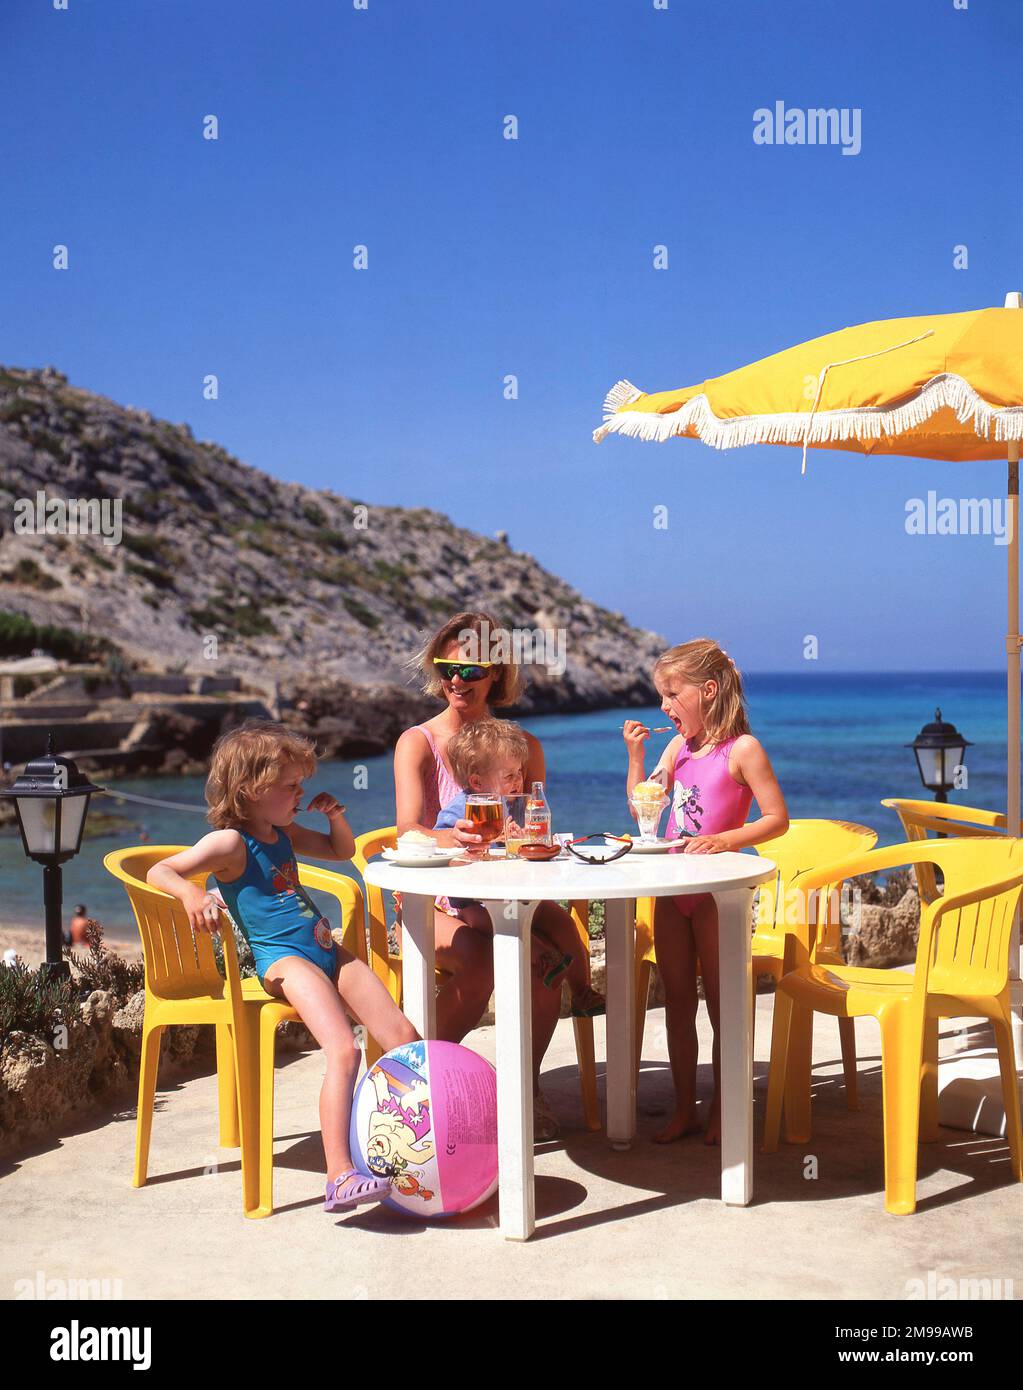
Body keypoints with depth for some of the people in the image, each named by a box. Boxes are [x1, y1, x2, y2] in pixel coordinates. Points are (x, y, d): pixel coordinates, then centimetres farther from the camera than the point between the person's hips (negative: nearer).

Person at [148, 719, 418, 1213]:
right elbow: (160, 871, -12)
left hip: (327, 951, 9)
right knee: (343, 1052, -28)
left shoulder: (283, 834, 19)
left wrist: (335, 816, 14)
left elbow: (341, 850, 34)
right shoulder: (230, 842, -6)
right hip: (282, 959, -9)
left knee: (405, 1037, 0)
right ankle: (339, 1177, -33)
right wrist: (192, 895, -32)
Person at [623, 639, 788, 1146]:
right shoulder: (679, 746, 10)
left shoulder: (742, 748, -10)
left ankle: (722, 1109, 15)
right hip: (672, 888, 7)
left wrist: (725, 840, -24)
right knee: (677, 1000, 11)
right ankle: (684, 1108, 21)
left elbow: (777, 818, -12)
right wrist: (636, 754, 1)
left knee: (721, 1002, 3)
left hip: (717, 889, -6)